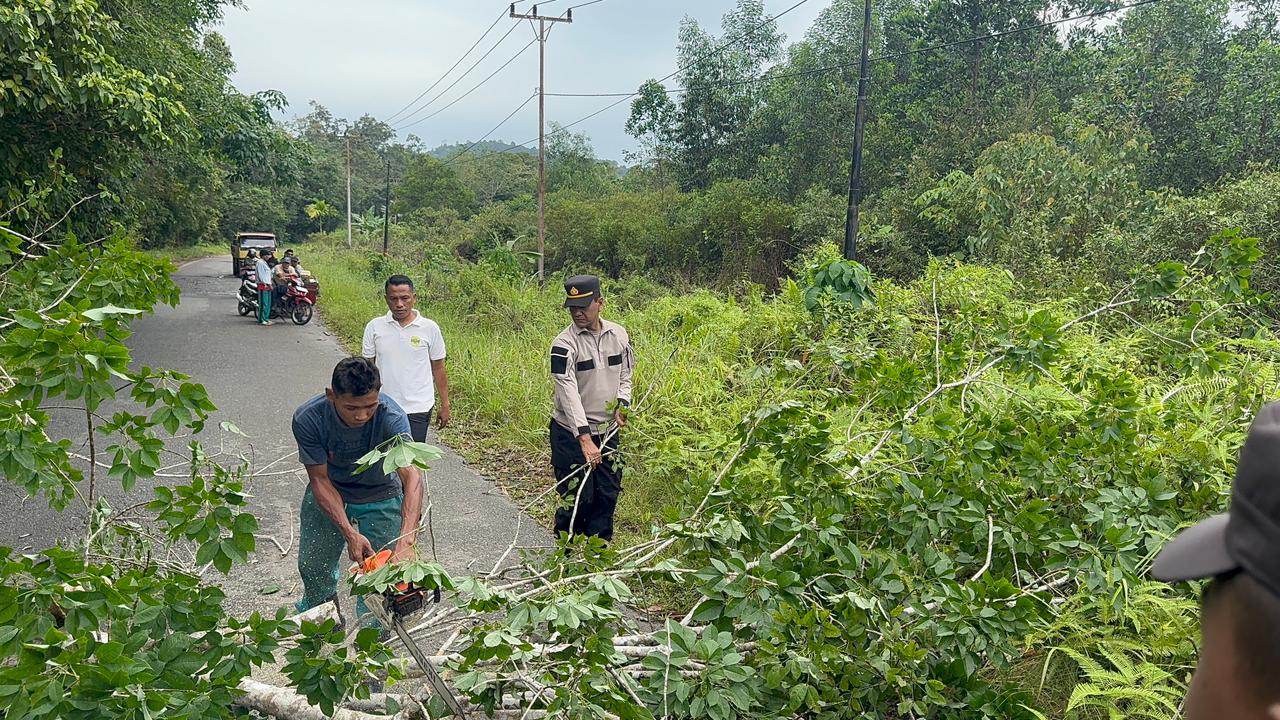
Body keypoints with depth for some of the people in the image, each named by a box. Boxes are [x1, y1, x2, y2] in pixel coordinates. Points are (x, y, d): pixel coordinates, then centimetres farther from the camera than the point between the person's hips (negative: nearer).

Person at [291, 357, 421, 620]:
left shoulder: (392, 418, -36)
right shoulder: (307, 419, -31)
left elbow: (412, 477, -45)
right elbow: (320, 480, -23)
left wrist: (405, 542, -58)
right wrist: (350, 534, -33)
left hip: (380, 498, -1)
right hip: (328, 493, 2)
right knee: (313, 566, 16)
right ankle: (313, 611, 47)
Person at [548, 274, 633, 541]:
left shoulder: (618, 335, 1)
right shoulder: (564, 344, -17)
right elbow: (568, 392, -25)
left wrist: (622, 404, -8)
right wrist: (584, 438, -33)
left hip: (608, 431, 5)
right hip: (571, 434, -5)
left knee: (608, 494, 10)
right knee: (577, 499, -3)